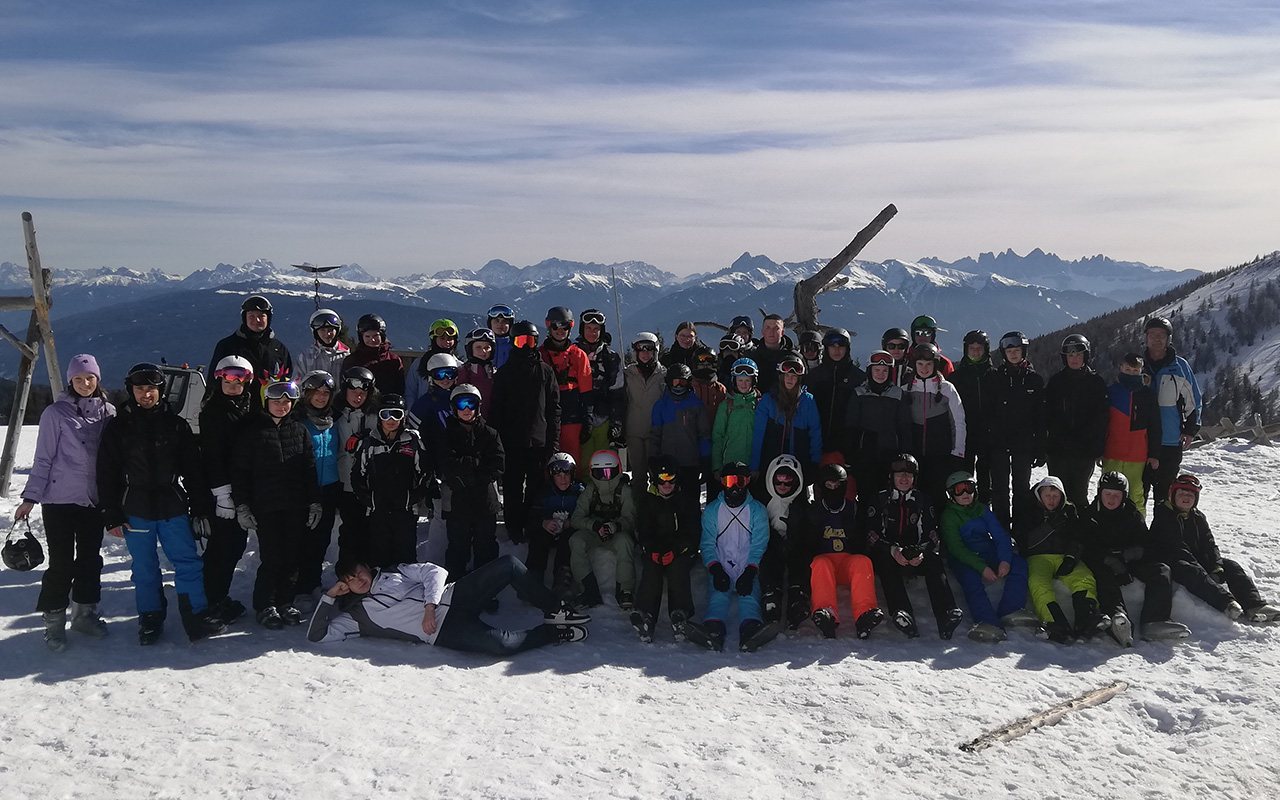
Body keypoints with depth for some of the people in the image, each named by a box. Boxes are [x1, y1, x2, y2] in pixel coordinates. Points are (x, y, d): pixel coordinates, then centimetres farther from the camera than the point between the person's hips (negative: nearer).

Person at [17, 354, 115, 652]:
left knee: (90, 559, 10)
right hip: (60, 500, -4)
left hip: (94, 501, 4)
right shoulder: (56, 414, -6)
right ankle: (54, 622, 11)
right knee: (62, 563, -2)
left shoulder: (108, 412, 5)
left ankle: (84, 613, 25)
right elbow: (43, 458, -5)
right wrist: (31, 497, -8)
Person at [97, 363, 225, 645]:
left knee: (189, 562, -2)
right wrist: (111, 516, -2)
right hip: (135, 511, 0)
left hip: (173, 508, 1)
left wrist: (201, 509, 4)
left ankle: (196, 616, 6)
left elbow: (193, 470, 7)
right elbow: (106, 475, 3)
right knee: (145, 568, 7)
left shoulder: (176, 425, 6)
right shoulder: (117, 427, 3)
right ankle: (150, 619, 20)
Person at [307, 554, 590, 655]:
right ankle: (554, 633, -8)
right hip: (442, 630, -4)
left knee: (509, 564, -17)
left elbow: (435, 572, 9)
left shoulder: (394, 573, 19)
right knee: (501, 644, -34)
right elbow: (317, 636, 7)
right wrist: (329, 597, 1)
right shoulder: (356, 614, 13)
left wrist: (430, 605, -7)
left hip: (453, 596, 4)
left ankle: (555, 611, -1)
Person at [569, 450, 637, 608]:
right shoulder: (589, 491, 1)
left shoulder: (625, 491, -4)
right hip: (592, 534, 2)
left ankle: (625, 590, -23)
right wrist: (595, 525, -29)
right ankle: (590, 590, -21)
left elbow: (630, 518, -16)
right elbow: (576, 518, -9)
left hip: (618, 533, -2)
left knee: (624, 541, -36)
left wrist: (616, 525, -40)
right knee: (576, 541, -28)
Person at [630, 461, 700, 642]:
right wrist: (653, 552, -14)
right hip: (654, 550, 1)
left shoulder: (687, 501, 7)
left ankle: (680, 614, -48)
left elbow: (693, 533, -1)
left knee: (677, 568, -34)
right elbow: (643, 534, 5)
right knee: (651, 569, -31)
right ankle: (645, 615, -48)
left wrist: (674, 551, -17)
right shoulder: (646, 501, 12)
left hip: (682, 551, -1)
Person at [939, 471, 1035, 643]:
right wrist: (982, 568, -23)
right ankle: (989, 623, -52)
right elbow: (956, 548, -11)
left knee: (1019, 563, -21)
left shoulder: (982, 510, 14)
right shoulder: (949, 516, 0)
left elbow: (1001, 536, 6)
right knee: (971, 580, -35)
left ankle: (1010, 611, -30)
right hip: (964, 559, -5)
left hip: (989, 552, 5)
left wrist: (1005, 560, -15)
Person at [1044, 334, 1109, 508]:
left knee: (1079, 493, 5)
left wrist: (1099, 448, -7)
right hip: (1057, 448, 2)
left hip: (1085, 450, -1)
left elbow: (1101, 417, -1)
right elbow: (1048, 414, 3)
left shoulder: (1096, 382, 2)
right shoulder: (1056, 381, 7)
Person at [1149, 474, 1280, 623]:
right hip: (1173, 563, -7)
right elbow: (1175, 548, -15)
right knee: (1192, 572, -37)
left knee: (1231, 566, -12)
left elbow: (1209, 544, 7)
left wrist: (1216, 568, -12)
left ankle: (1254, 604, -30)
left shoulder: (1199, 518, 17)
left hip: (1198, 561, 7)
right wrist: (1200, 569, -24)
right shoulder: (1163, 516, -4)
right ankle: (1228, 604, -59)